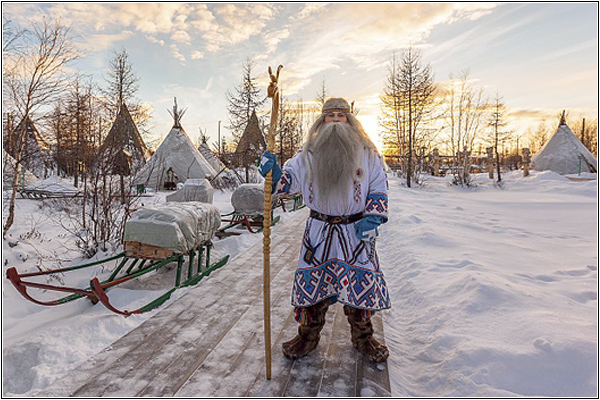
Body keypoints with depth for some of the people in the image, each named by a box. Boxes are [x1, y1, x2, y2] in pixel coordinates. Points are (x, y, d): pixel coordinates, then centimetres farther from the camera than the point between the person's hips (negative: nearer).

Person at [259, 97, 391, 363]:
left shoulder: (366, 153, 3)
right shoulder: (309, 153, 4)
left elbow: (379, 189, 5)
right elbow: (289, 180, 1)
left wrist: (372, 218, -9)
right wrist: (273, 172, -20)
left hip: (356, 232, 0)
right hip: (318, 231, 1)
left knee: (361, 284, 5)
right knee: (313, 281, 4)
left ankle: (362, 337, 28)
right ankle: (308, 336, 25)